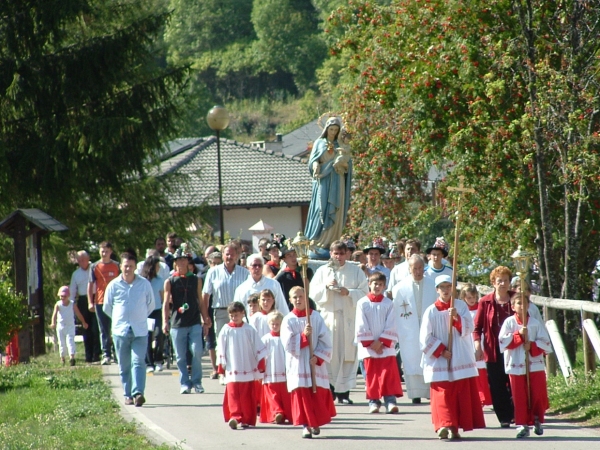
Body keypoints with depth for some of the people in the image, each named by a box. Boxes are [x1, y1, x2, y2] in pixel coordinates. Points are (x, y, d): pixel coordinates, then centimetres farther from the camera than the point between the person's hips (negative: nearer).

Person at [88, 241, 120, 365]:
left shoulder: (116, 266, 6)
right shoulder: (95, 267, 3)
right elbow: (90, 285, 4)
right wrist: (90, 302, -3)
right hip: (100, 302, -1)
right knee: (104, 330, 0)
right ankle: (106, 355, 0)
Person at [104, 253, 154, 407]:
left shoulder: (145, 284, 2)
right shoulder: (114, 285, 2)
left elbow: (151, 305, 14)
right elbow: (107, 308, 13)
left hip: (140, 331, -1)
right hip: (120, 331, 1)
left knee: (138, 362, -11)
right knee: (124, 366, 4)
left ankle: (138, 393, -20)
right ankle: (128, 394, 12)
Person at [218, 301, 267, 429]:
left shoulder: (249, 330, 1)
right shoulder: (226, 331, 2)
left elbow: (258, 348, 4)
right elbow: (221, 351, 6)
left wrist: (261, 364, 2)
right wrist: (222, 366, 4)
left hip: (248, 370, 1)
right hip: (232, 371, -1)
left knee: (247, 397, 3)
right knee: (233, 395, -14)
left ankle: (247, 420, 11)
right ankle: (234, 417, -22)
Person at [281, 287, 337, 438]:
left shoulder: (316, 317, 1)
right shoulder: (288, 320, 0)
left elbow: (326, 340, -2)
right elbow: (288, 344, -8)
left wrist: (317, 357, -13)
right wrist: (303, 335, -20)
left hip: (316, 363, 1)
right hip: (297, 364, -1)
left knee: (318, 394, 3)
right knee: (301, 395, -5)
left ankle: (316, 423, 20)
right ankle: (306, 426, -1)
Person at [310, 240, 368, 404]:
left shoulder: (356, 271, 9)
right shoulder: (322, 271, 11)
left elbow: (364, 292, 2)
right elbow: (313, 292, 5)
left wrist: (349, 292, -14)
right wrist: (326, 286, -12)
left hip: (349, 318, 0)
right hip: (329, 316, 0)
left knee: (348, 353, -4)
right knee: (329, 354, -5)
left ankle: (343, 391, -2)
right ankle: (329, 389, -1)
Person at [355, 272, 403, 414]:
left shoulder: (388, 304, 3)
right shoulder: (362, 303, 0)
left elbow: (391, 327, -1)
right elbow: (361, 326, -3)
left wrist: (381, 342, -10)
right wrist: (370, 343, -9)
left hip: (386, 346, 0)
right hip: (368, 347, 0)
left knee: (389, 373, -6)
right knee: (372, 374, 2)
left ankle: (390, 401, -7)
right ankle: (373, 401, 7)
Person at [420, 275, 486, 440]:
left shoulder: (461, 306, 4)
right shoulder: (431, 311, -2)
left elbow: (469, 328, -5)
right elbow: (425, 338, -3)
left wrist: (457, 318, -21)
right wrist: (441, 351, -10)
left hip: (461, 360, 2)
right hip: (440, 362, -2)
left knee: (463, 394, 0)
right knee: (442, 395, -6)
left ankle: (454, 427, -1)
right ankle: (444, 425, -9)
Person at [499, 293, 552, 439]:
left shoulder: (536, 323, 1)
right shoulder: (509, 323, -1)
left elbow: (546, 344, -2)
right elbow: (503, 343, -10)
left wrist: (532, 346, -16)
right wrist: (518, 335, -17)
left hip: (535, 366, 1)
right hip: (516, 367, -1)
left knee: (538, 396, 1)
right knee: (520, 397, 1)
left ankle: (537, 421, 20)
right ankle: (522, 425, 8)